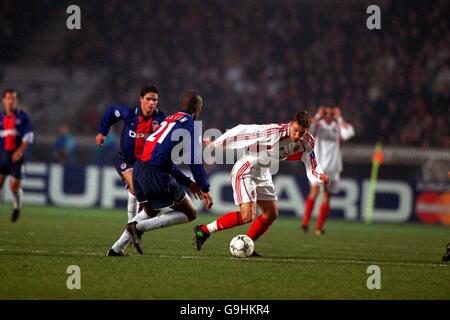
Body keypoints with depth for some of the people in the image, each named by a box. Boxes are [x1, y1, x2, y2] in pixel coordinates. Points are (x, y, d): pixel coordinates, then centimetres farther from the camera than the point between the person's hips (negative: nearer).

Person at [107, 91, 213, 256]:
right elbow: (194, 161, -9)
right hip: (156, 174, -8)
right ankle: (140, 226, -8)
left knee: (150, 211, 33)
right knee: (190, 214, 5)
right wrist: (205, 189, -3)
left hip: (138, 169, 8)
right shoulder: (191, 125, 0)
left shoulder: (170, 119, 25)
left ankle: (116, 248, 25)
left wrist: (188, 182, 31)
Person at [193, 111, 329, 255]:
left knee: (271, 214, 10)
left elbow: (312, 167, -5)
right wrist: (215, 144, -13)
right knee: (247, 215, -19)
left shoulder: (307, 142, -10)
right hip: (245, 171, -8)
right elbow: (242, 131, -22)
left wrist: (320, 176, -29)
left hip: (263, 174, 8)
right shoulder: (272, 132, -31)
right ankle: (204, 230, -9)